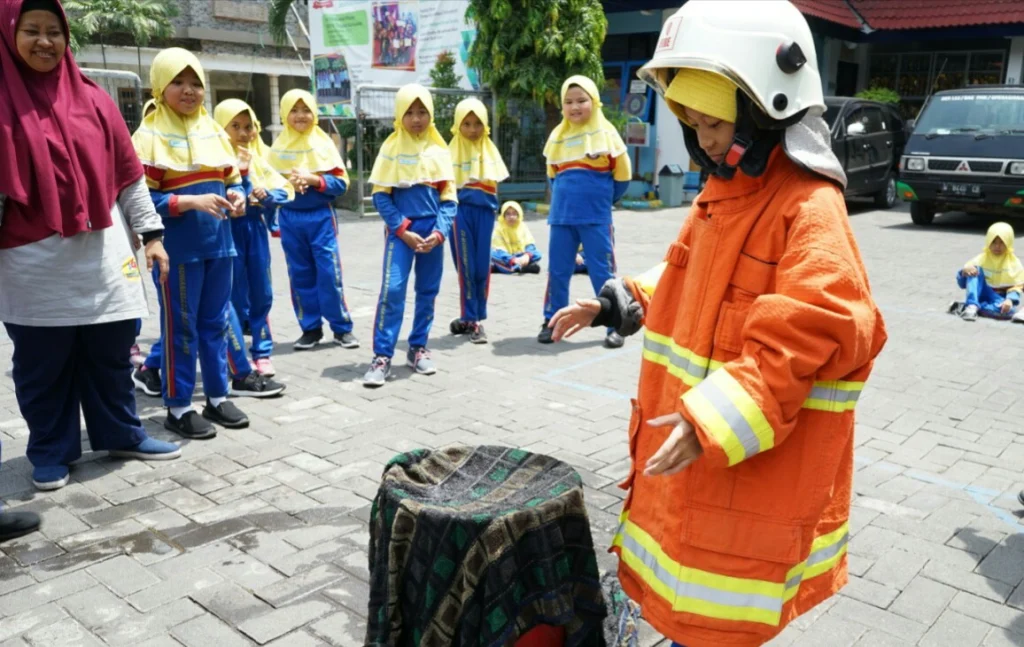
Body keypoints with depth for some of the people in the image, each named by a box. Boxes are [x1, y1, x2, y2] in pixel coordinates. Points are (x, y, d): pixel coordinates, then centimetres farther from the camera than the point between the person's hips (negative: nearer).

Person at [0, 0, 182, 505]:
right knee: (42, 364, 8)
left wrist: (151, 235, 6)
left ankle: (120, 435, 26)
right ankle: (50, 452, 23)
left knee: (110, 353, 11)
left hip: (101, 255, 2)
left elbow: (127, 174, 9)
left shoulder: (93, 100, 7)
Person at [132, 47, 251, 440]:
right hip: (178, 248, -6)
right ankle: (178, 408, 15)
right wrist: (191, 202, -23)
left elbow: (233, 181, 19)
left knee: (215, 323, 14)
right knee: (180, 328, 2)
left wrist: (237, 197, -4)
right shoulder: (149, 136, -8)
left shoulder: (215, 132, 11)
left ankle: (217, 397, 26)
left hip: (218, 243, 6)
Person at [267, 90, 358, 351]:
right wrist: (289, 183, -16)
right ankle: (310, 328, 17)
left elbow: (341, 182, -4)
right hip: (289, 219, 2)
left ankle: (342, 327, 9)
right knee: (300, 275, 7)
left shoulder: (324, 143, -1)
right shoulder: (278, 146, 3)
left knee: (329, 273, -2)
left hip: (320, 217, -2)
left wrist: (312, 179, -17)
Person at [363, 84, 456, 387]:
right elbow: (380, 196, -3)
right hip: (401, 229, -3)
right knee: (392, 289, -12)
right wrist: (403, 230, -12)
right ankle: (382, 356, -7)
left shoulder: (440, 149, 6)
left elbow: (449, 197, 3)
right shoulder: (392, 147, 0)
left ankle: (418, 348, 23)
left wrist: (439, 232, -11)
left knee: (428, 291, 9)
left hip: (432, 229, 3)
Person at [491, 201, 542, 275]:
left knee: (537, 255, -22)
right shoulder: (499, 229, -6)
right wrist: (512, 260, -34)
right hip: (506, 259, -3)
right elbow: (498, 249, -17)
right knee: (493, 255, -34)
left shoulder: (523, 227, 4)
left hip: (520, 257, 3)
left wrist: (527, 255, -29)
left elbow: (530, 244, -5)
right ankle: (524, 267, -45)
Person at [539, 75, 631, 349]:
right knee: (557, 270, 8)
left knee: (602, 271, -1)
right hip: (562, 216, 4)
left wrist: (603, 200, 8)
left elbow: (622, 174, 3)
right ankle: (552, 321, 19)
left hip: (595, 217, -4)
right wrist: (566, 197, 13)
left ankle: (615, 326, 7)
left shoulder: (606, 133, -3)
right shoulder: (557, 136, 9)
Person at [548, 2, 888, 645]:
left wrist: (712, 420, -34)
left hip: (754, 470, -9)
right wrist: (619, 304, 13)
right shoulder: (723, 192, 9)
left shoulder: (809, 210, -21)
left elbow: (807, 339, -29)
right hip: (691, 453, 9)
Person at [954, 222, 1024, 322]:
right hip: (983, 295, 1)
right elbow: (962, 284, -5)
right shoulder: (981, 259, 2)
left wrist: (1010, 299, -25)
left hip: (1001, 299, -1)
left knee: (1005, 309, -39)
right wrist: (964, 272, -29)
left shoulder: (1014, 263, 3)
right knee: (975, 269, -22)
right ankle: (972, 305, -35)